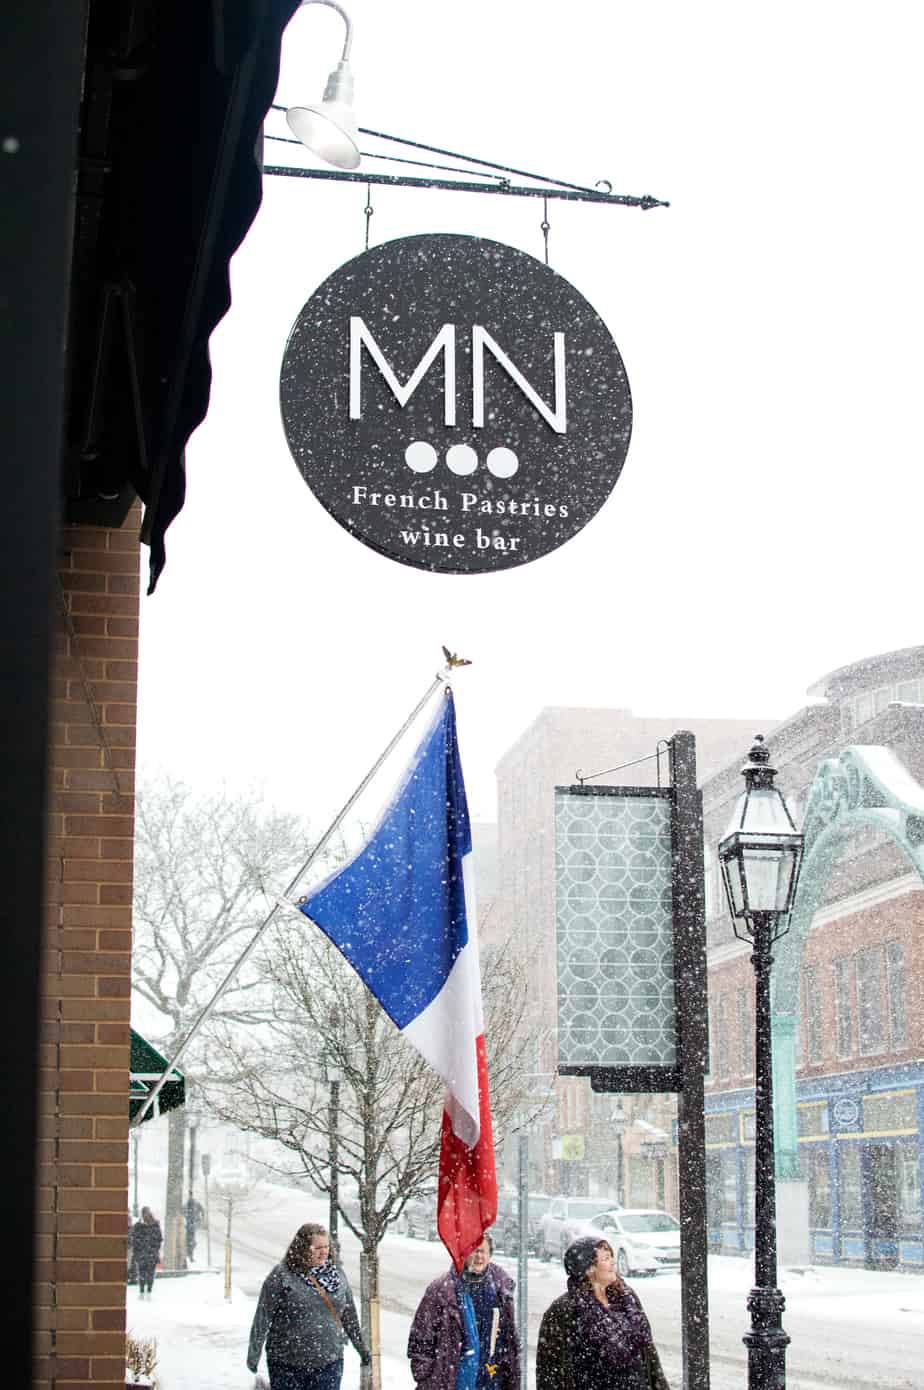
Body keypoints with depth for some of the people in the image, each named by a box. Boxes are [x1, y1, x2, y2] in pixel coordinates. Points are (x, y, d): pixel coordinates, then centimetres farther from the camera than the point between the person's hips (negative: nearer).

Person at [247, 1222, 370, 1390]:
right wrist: (253, 1354, -6)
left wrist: (361, 1348, 20)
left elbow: (349, 1314, 16)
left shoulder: (337, 1274, 6)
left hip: (329, 1364, 3)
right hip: (287, 1365, -3)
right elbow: (263, 1317, -7)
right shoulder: (281, 1276, -9)